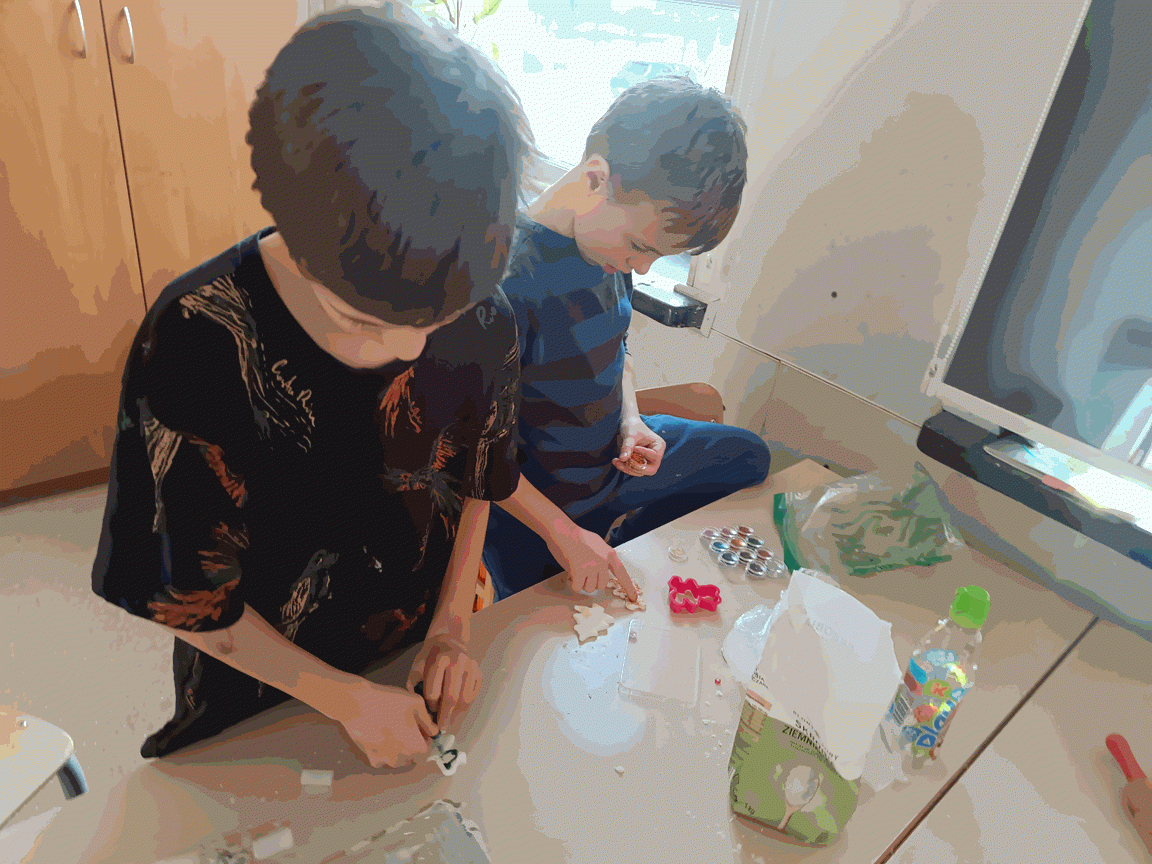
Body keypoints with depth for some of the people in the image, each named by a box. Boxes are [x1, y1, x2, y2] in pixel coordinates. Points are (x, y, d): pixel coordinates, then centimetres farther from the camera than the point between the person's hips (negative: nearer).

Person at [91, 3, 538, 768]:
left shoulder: (484, 322, -20)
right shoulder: (195, 344, -31)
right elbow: (182, 598, -19)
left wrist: (452, 623, -8)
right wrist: (344, 698, -16)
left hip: (421, 664, 3)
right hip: (259, 692, -2)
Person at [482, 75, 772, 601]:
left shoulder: (611, 241, -8)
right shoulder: (509, 276, -34)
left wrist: (632, 422, -7)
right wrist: (560, 531, -24)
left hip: (610, 456, 8)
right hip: (534, 504, -7)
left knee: (747, 456, 22)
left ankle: (619, 555, 23)